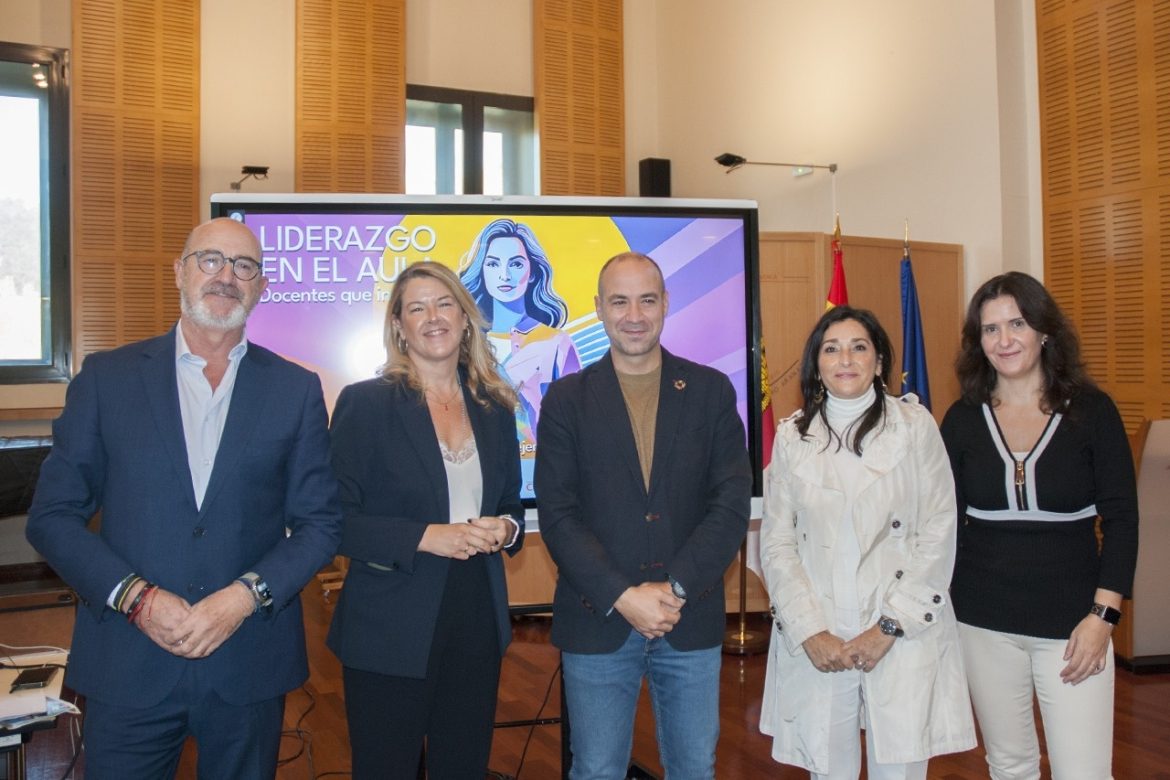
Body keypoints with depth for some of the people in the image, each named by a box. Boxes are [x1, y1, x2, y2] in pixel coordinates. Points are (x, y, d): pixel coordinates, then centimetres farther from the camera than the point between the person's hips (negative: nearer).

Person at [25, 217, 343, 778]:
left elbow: (320, 521, 2)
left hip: (249, 664, 1)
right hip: (126, 667, 0)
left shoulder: (297, 389, 3)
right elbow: (52, 515, 2)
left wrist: (246, 595, -12)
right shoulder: (106, 377, 3)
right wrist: (136, 596, -11)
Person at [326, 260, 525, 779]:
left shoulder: (495, 407, 7)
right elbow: (335, 519, -11)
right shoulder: (365, 403, -8)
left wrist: (505, 529, -7)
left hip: (477, 624, 4)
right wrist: (426, 537, -21)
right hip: (390, 631, -4)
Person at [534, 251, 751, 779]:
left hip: (691, 621, 1)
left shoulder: (711, 390, 3)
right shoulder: (567, 399, 1)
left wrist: (674, 588, -13)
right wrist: (623, 597, -14)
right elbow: (557, 514, -5)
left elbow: (732, 504, -4)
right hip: (598, 623, -1)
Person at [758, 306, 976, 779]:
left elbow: (938, 534, -2)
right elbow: (776, 543, 4)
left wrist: (888, 628, -8)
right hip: (815, 642, 1)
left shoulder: (915, 425, 0)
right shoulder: (791, 437, 5)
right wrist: (810, 633, -6)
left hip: (903, 635, -1)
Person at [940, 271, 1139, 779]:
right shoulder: (962, 419, 0)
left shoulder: (1091, 410, -4)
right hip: (983, 623, 2)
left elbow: (1121, 519, -4)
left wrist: (1102, 616, -10)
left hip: (1071, 623, -1)